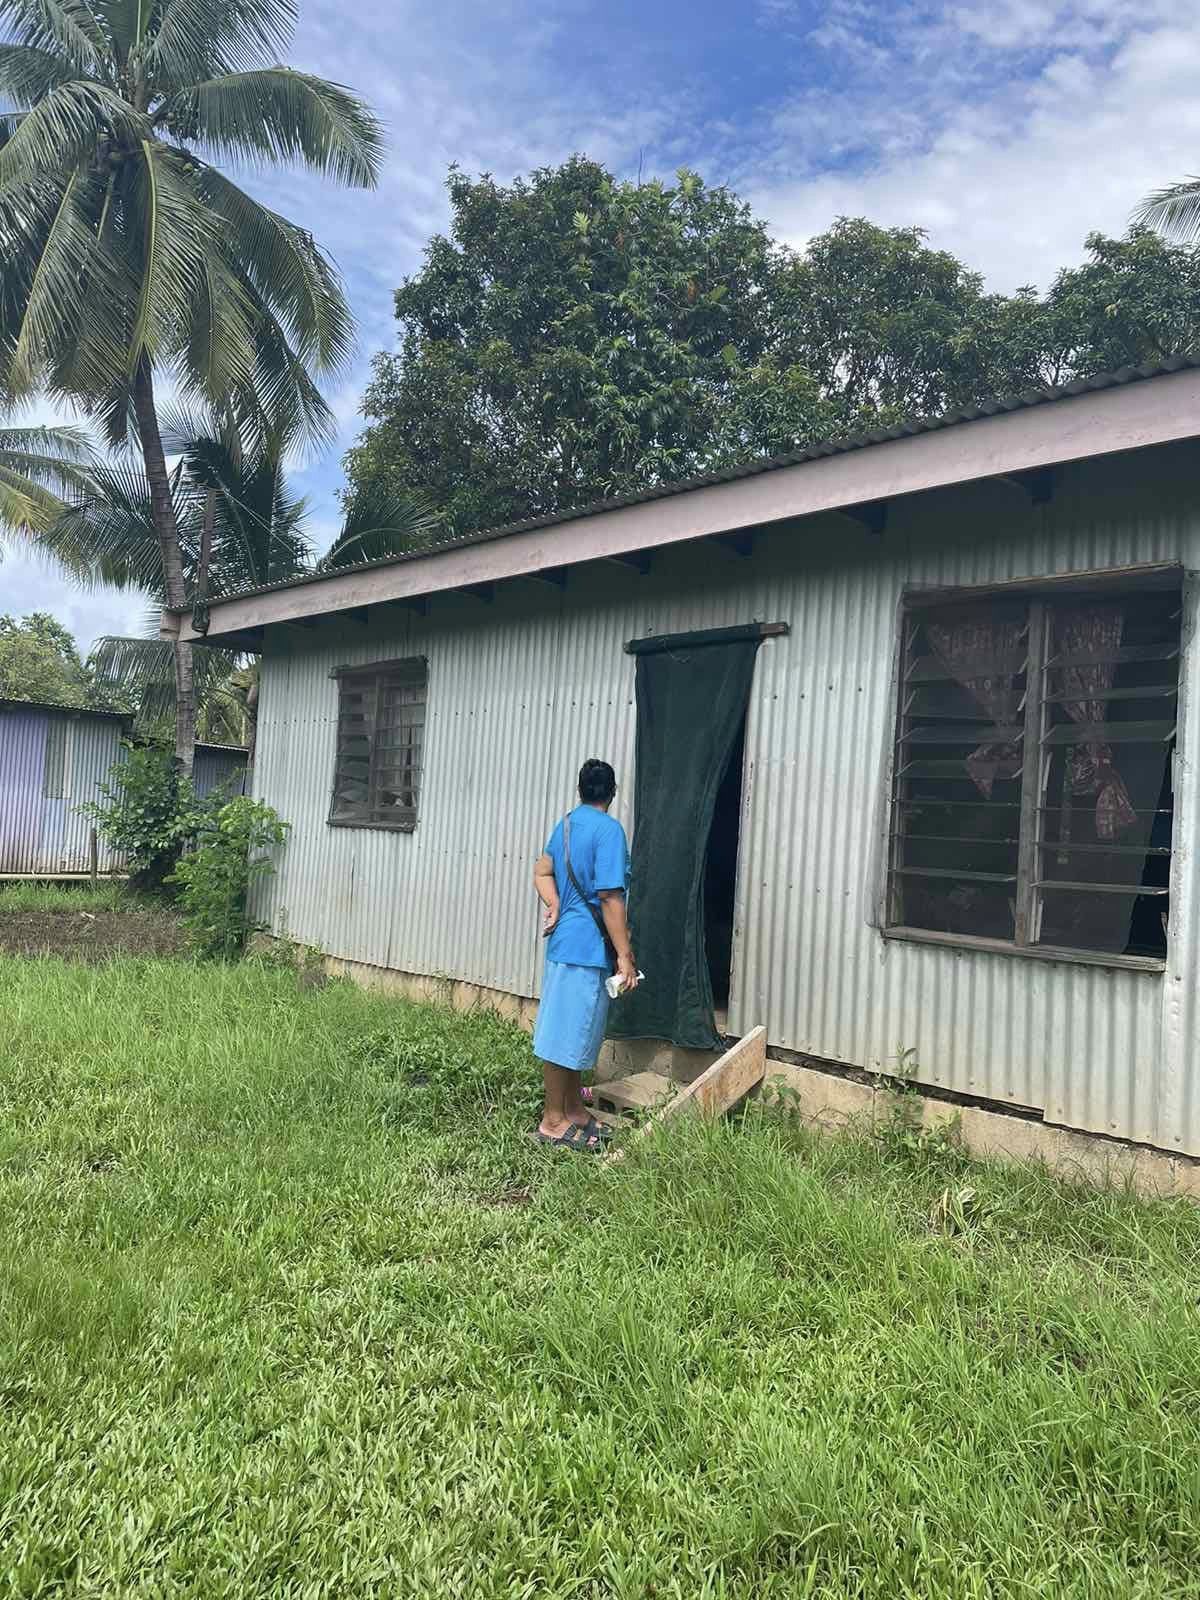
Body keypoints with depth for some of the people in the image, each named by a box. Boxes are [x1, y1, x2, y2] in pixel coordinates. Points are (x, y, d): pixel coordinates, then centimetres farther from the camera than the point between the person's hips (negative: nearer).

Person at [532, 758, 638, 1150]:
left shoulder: (567, 823, 12)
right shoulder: (609, 829, -15)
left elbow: (542, 872, 15)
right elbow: (610, 897, -19)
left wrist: (554, 906, -1)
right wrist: (625, 955, -17)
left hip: (566, 940, 9)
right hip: (587, 945, -9)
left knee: (573, 1028, 17)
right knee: (566, 1032, -1)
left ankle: (572, 1107, 28)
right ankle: (553, 1121, 8)